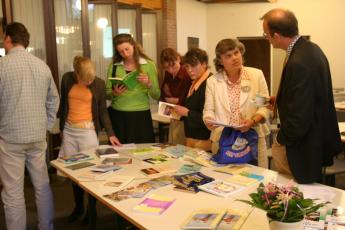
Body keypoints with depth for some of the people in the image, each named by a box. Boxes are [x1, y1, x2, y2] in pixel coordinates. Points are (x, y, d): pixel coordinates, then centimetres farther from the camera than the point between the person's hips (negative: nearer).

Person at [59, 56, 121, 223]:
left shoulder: (99, 84, -5)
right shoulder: (67, 79, 0)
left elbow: (103, 111, 0)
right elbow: (63, 104, 11)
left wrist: (110, 133, -7)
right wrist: (62, 127, 15)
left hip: (87, 130, -2)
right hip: (69, 130, 3)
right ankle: (78, 207, 24)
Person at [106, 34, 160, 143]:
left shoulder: (148, 65, 2)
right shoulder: (114, 66, 5)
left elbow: (156, 95, 2)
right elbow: (107, 94, 8)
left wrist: (148, 84, -15)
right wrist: (114, 93, -12)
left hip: (141, 116, -1)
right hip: (118, 116, 1)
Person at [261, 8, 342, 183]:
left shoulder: (299, 63, -30)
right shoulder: (310, 48, 1)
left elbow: (298, 120, -28)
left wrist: (281, 139, -11)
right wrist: (281, 99, 10)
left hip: (307, 148, -9)